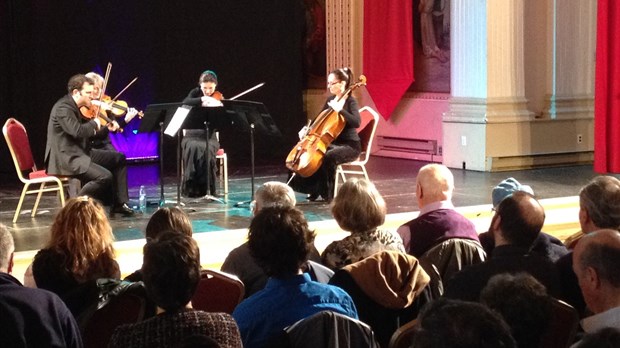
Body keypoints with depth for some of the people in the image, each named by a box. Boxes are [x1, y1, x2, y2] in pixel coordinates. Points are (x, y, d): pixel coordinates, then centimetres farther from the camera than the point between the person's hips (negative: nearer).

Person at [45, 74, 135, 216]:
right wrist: (94, 123, -13)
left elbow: (90, 134, 19)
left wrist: (107, 128, 3)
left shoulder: (77, 108, 13)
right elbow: (77, 131, -31)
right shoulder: (63, 108, -17)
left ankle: (119, 203, 13)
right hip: (65, 159, -11)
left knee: (119, 159, 12)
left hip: (80, 154, 11)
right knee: (105, 176, -26)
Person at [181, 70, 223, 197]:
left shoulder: (218, 99, 2)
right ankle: (191, 188, -28)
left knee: (206, 149, -34)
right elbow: (184, 103, -16)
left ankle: (208, 188, -24)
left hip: (209, 137, 0)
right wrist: (202, 99, -28)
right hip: (192, 135, 0)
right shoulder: (196, 93, 5)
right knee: (193, 148, -34)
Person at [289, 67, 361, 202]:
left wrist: (339, 110, -32)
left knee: (328, 157, -34)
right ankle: (314, 190, 2)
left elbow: (356, 122, -28)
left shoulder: (350, 101, -11)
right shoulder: (330, 100, 10)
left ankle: (328, 194, -19)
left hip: (350, 145, -8)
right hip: (333, 142, 8)